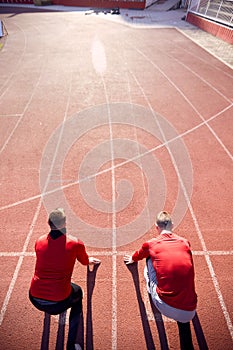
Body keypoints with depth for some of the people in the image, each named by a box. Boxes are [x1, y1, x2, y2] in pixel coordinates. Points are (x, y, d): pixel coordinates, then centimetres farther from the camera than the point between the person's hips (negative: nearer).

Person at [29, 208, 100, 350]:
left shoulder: (39, 242, -2)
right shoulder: (76, 244, -12)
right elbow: (85, 261, 9)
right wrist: (90, 260, 35)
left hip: (35, 299, 4)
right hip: (58, 303, -4)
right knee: (78, 292, 27)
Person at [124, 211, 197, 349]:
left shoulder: (151, 244, 1)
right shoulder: (185, 242, 8)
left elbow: (138, 255, 29)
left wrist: (132, 259, 54)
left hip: (164, 306, -2)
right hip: (189, 312, 3)